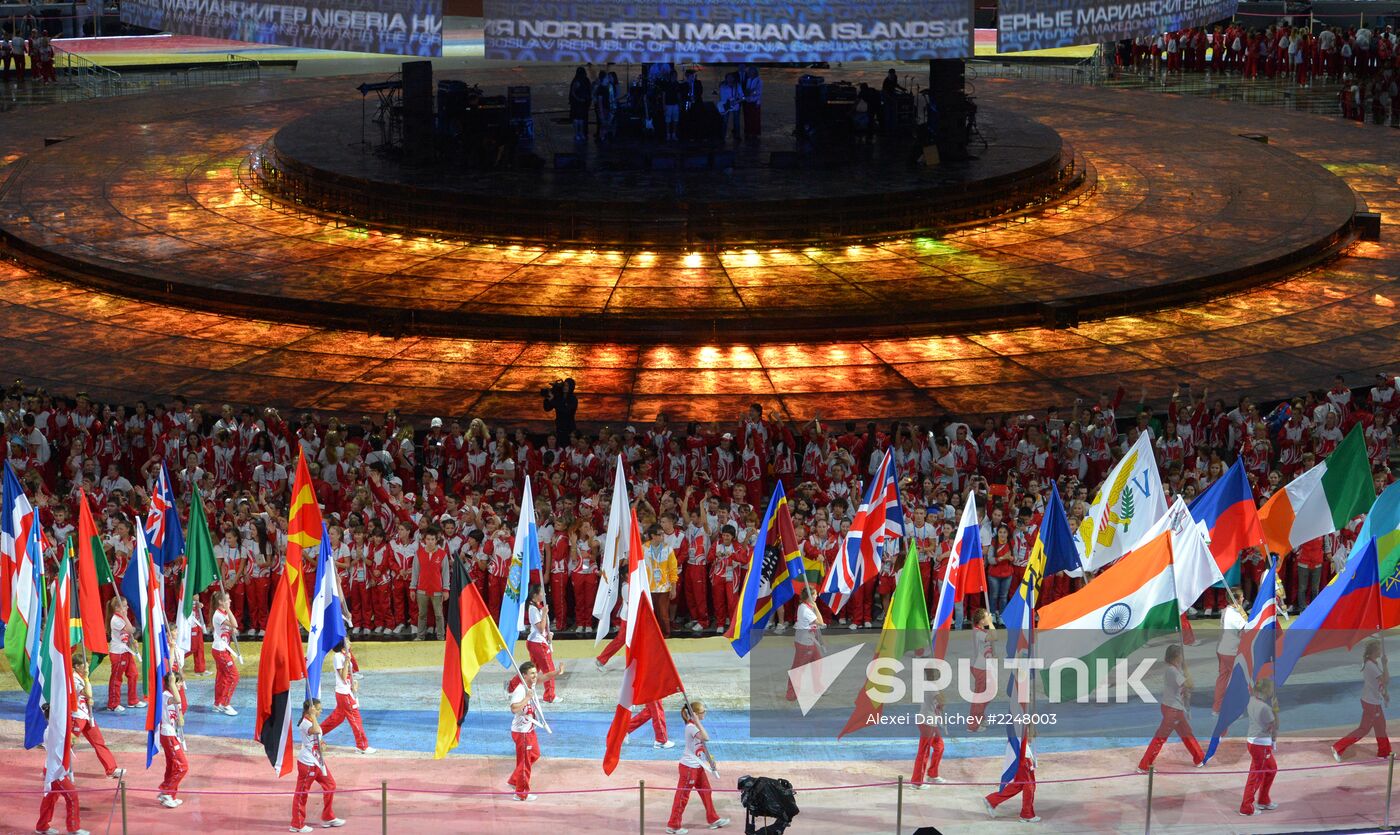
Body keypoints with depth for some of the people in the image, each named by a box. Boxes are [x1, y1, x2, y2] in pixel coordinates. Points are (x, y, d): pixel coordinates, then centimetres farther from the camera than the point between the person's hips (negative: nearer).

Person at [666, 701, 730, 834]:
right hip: (689, 767, -10)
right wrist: (697, 722, -35)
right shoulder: (691, 727, -23)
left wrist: (709, 758, 17)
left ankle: (713, 819, 30)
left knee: (706, 792, 17)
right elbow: (705, 738, -39)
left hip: (698, 766, 10)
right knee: (682, 796, -1)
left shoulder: (695, 725, 8)